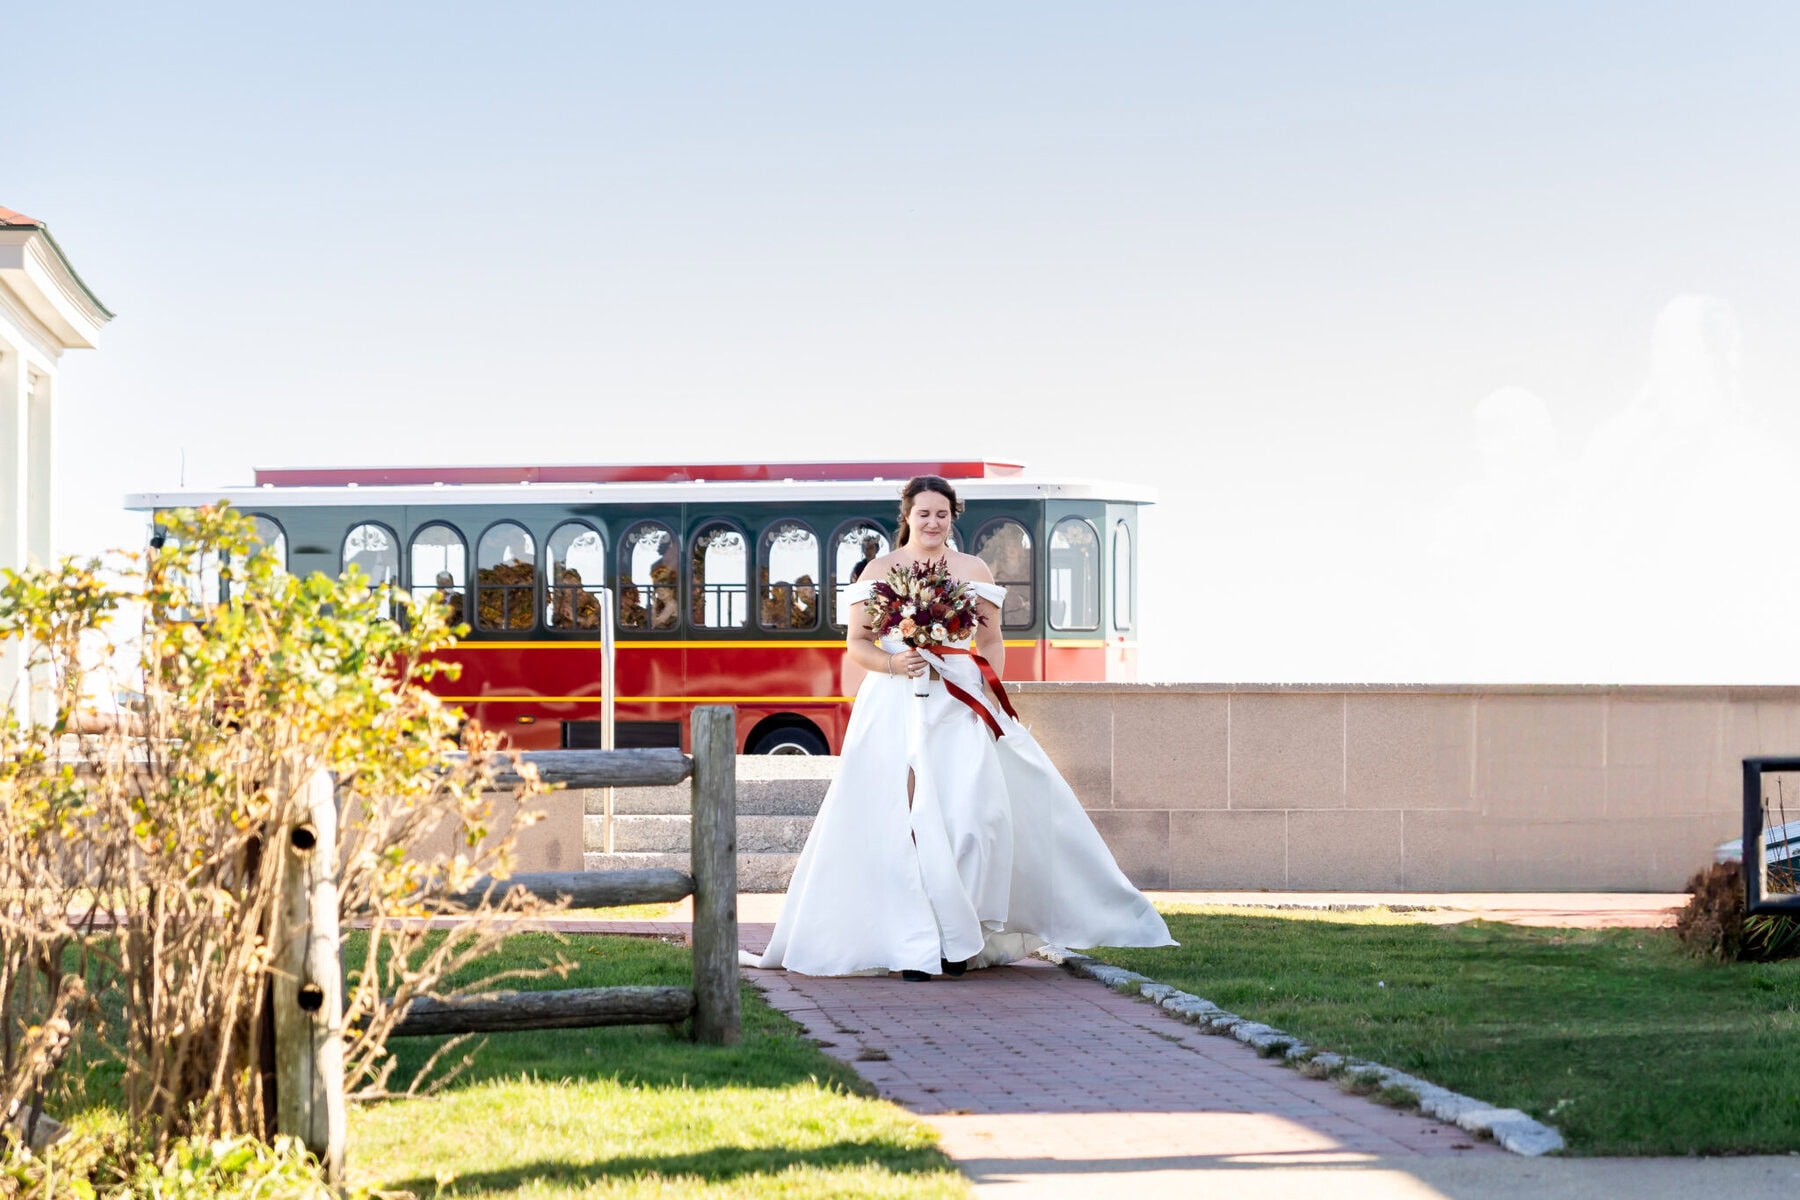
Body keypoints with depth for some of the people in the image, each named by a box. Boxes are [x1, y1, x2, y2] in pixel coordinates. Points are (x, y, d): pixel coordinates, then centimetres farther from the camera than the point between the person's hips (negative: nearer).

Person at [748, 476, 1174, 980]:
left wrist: (990, 690, -4)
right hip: (896, 706, -1)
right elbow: (857, 644, 7)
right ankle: (914, 944, -8)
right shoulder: (879, 570, 9)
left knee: (968, 815, -11)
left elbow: (992, 642, 12)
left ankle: (958, 938, -2)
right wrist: (893, 663, -12)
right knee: (903, 820, -9)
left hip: (960, 705, 1)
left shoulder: (973, 570, 12)